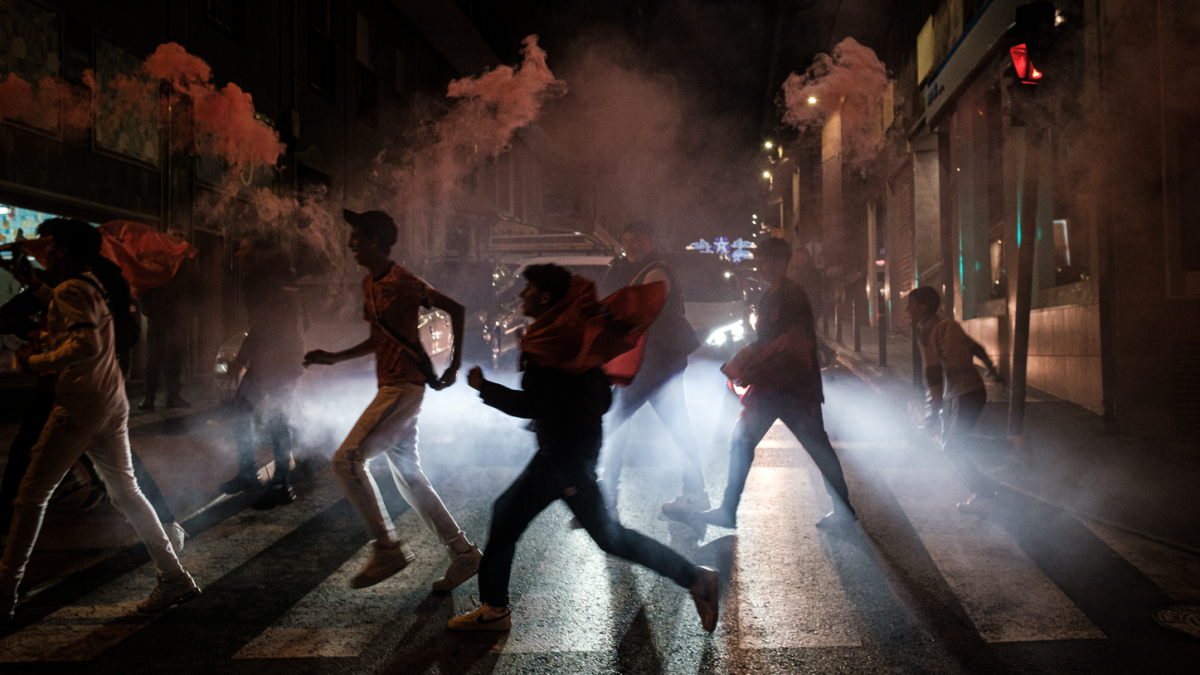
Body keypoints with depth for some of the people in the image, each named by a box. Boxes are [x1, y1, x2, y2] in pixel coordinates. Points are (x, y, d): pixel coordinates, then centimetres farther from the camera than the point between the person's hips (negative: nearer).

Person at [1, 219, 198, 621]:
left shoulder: (70, 290, -12)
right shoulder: (92, 287, 16)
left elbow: (87, 345, -27)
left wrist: (37, 362, -16)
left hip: (79, 406, -9)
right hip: (112, 405, 9)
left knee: (32, 494, 3)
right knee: (126, 492, 9)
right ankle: (174, 579, 7)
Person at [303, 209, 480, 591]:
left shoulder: (402, 282, -13)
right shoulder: (369, 284, 17)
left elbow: (455, 309, -8)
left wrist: (455, 364, -8)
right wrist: (334, 358, 19)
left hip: (404, 386, -10)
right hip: (391, 388, 10)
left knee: (347, 459, -13)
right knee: (408, 476, 10)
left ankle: (386, 547, -4)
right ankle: (464, 555, 15)